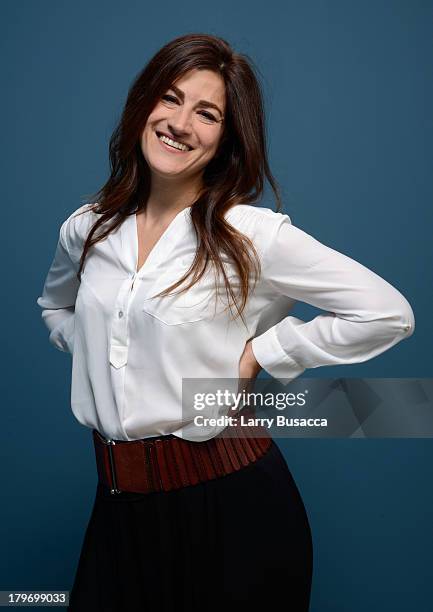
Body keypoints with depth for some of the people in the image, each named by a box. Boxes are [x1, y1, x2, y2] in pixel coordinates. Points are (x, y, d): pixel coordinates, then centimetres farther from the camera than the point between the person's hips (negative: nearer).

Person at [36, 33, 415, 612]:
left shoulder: (253, 233, -13)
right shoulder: (86, 229, 2)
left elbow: (388, 314, -12)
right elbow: (55, 306, 24)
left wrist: (258, 354, -11)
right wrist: (93, 350, 5)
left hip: (229, 499, -4)